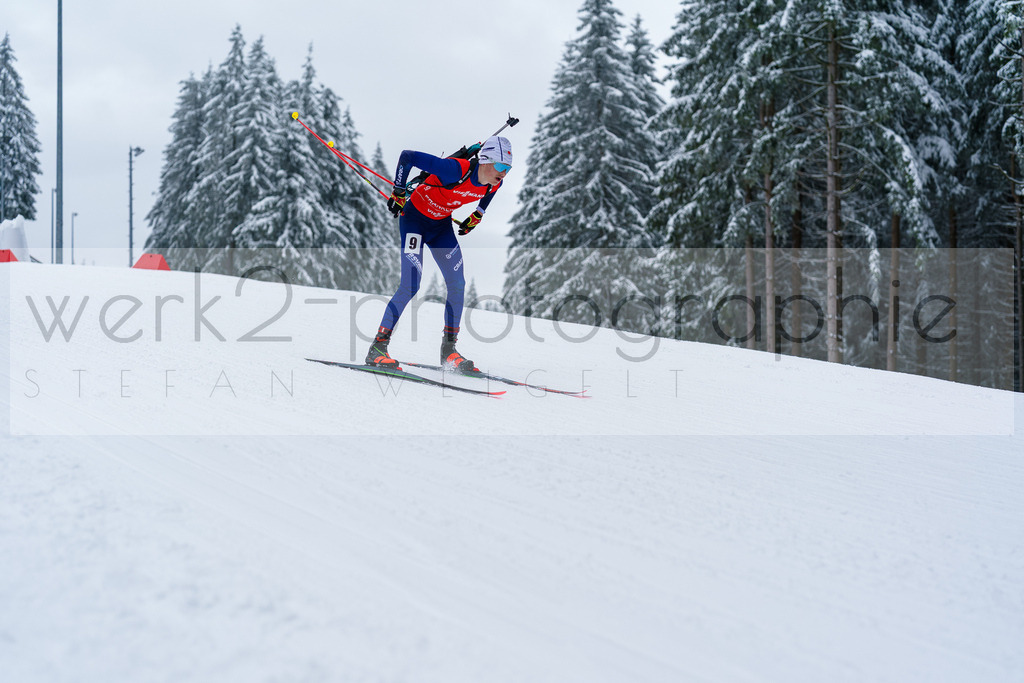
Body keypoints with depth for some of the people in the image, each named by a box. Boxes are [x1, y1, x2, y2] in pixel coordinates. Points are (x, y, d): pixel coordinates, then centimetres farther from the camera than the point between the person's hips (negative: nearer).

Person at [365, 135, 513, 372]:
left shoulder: (495, 183, -13)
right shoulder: (455, 170, -34)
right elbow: (407, 156, -27)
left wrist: (477, 215, 12)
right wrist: (398, 193, -22)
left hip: (441, 225, 7)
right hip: (414, 217, -6)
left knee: (457, 285, -2)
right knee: (411, 285, -17)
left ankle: (448, 350, 10)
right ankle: (378, 347, -9)